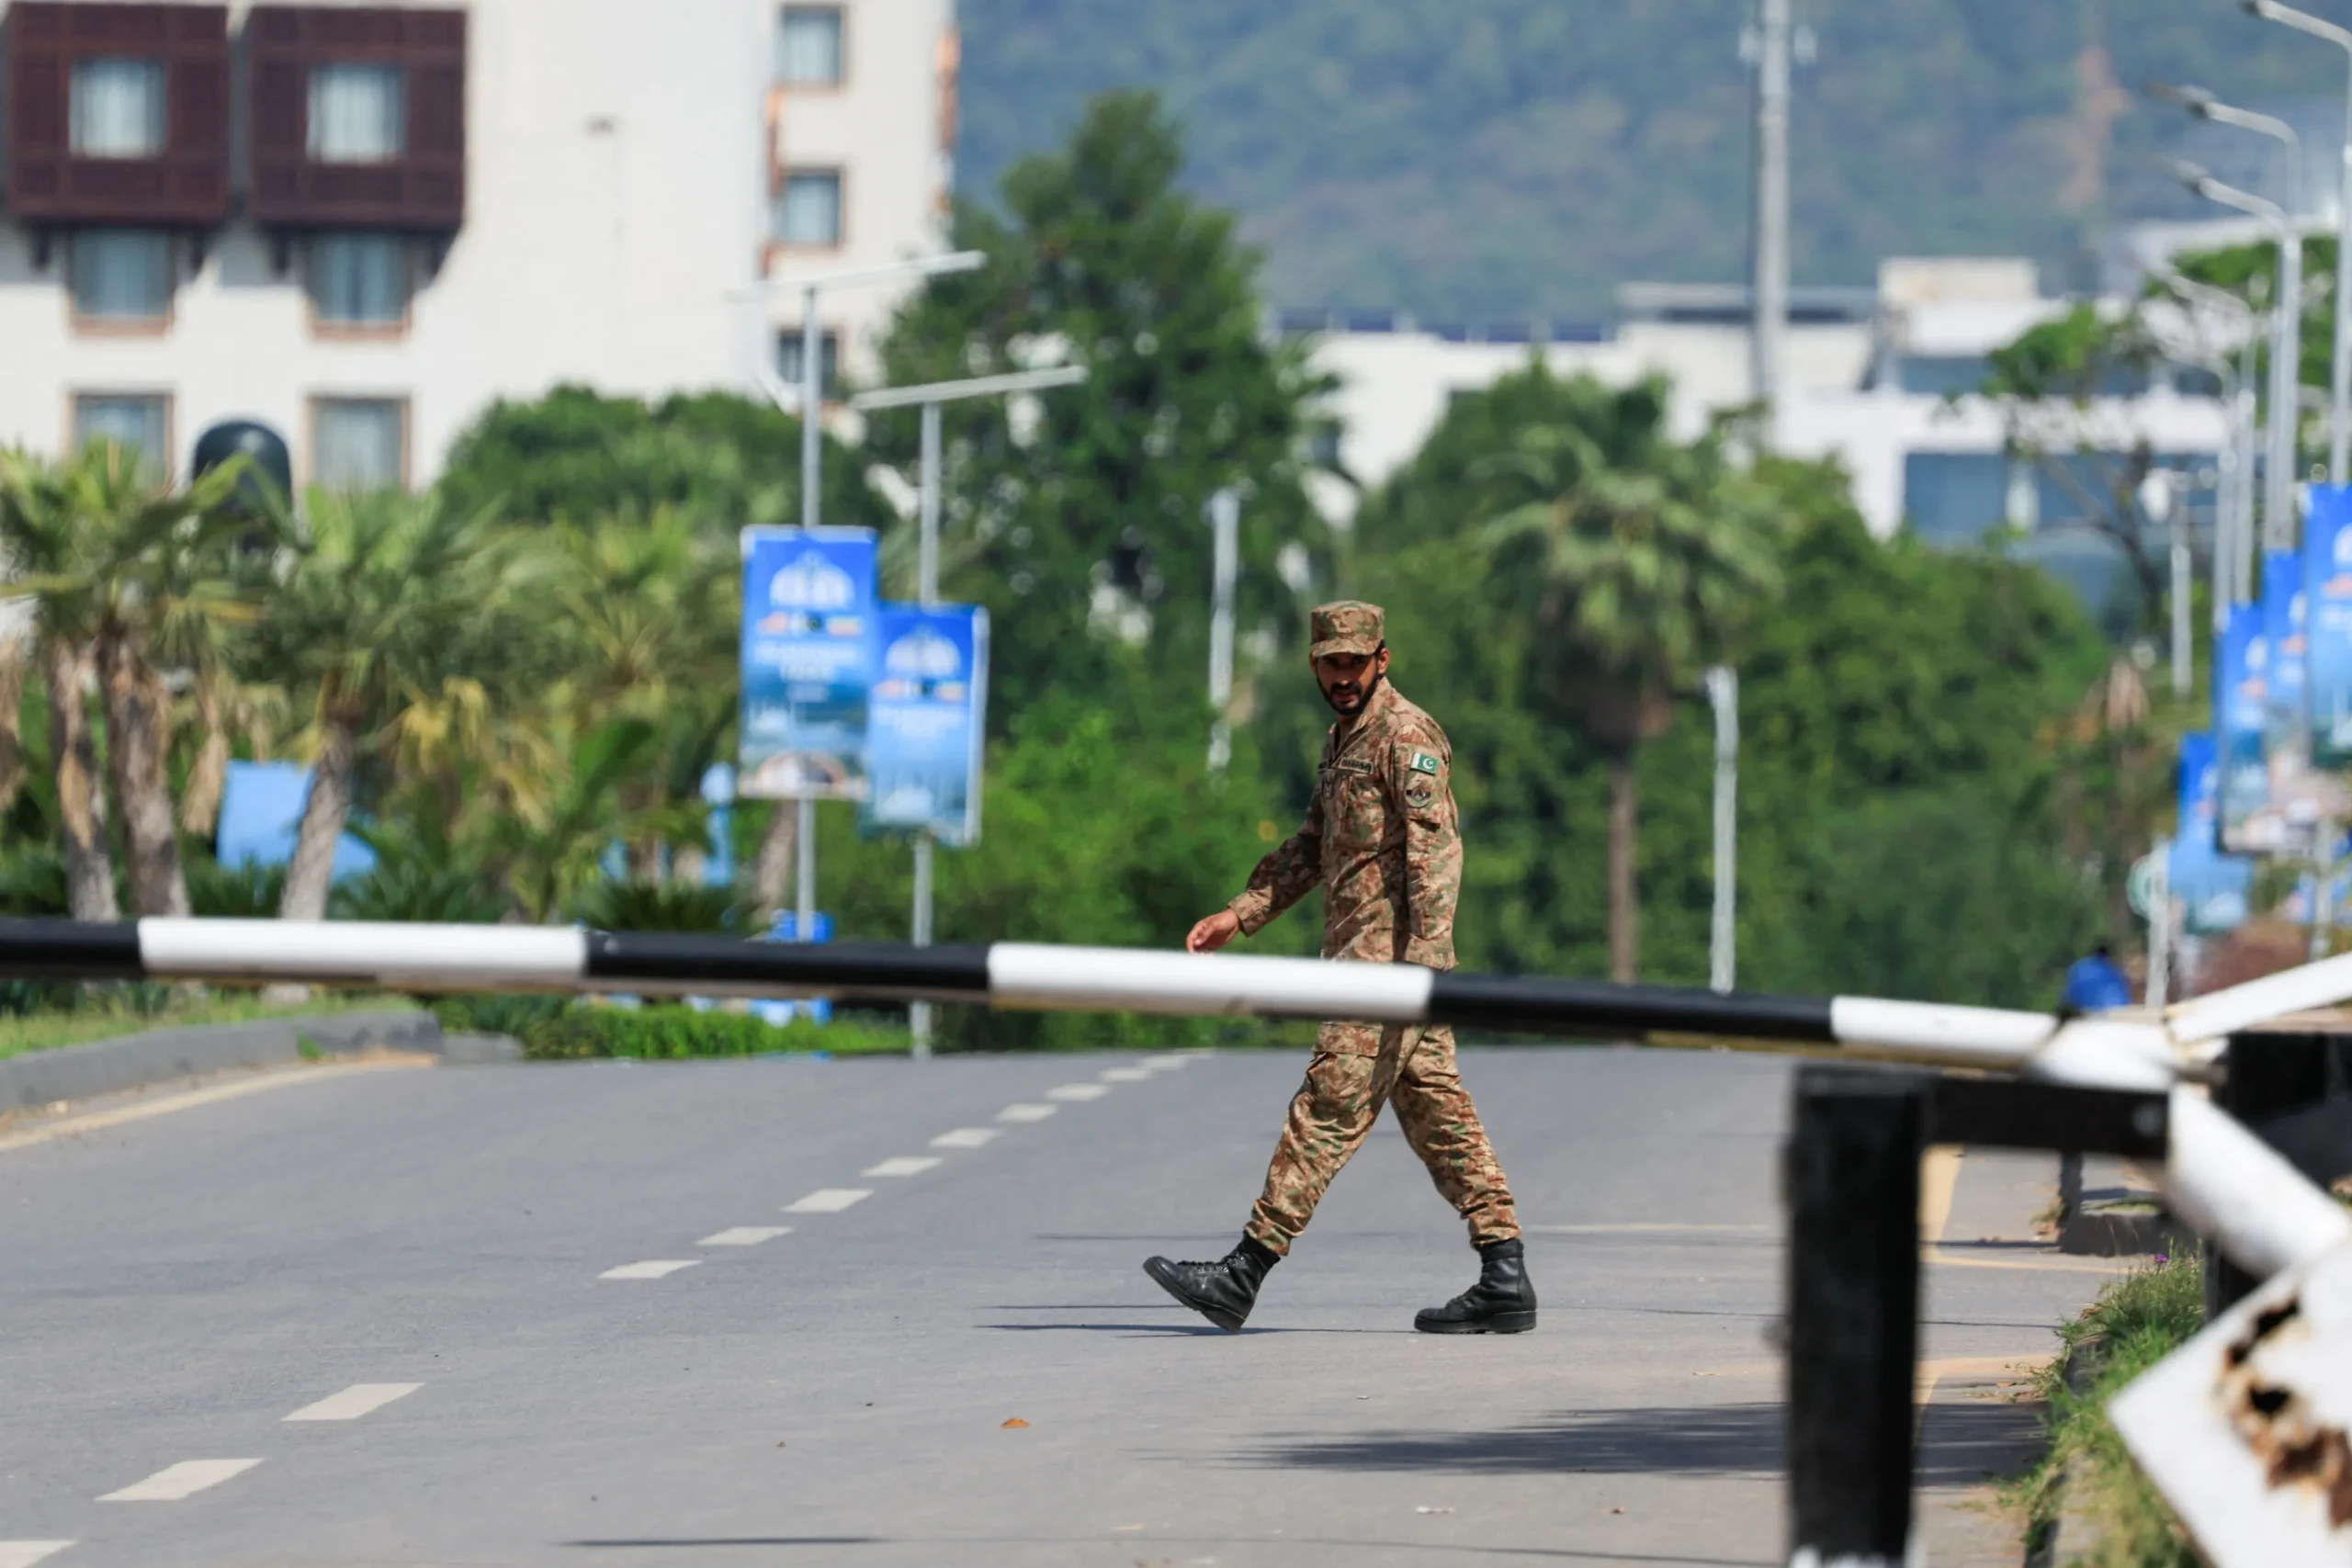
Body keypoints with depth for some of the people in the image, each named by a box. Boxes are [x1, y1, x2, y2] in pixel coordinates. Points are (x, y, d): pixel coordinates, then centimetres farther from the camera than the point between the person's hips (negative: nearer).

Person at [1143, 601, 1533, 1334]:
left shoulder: (1406, 737, -10)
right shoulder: (1344, 739, 21)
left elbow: (1436, 848, -19)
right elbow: (1311, 848, 27)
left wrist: (1423, 957, -27)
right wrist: (1238, 915, 17)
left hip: (1389, 952, -10)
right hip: (1363, 954, 10)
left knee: (1329, 1108, -9)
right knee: (1438, 1115, 7)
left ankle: (1245, 1273, -11)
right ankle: (1504, 1281, 6)